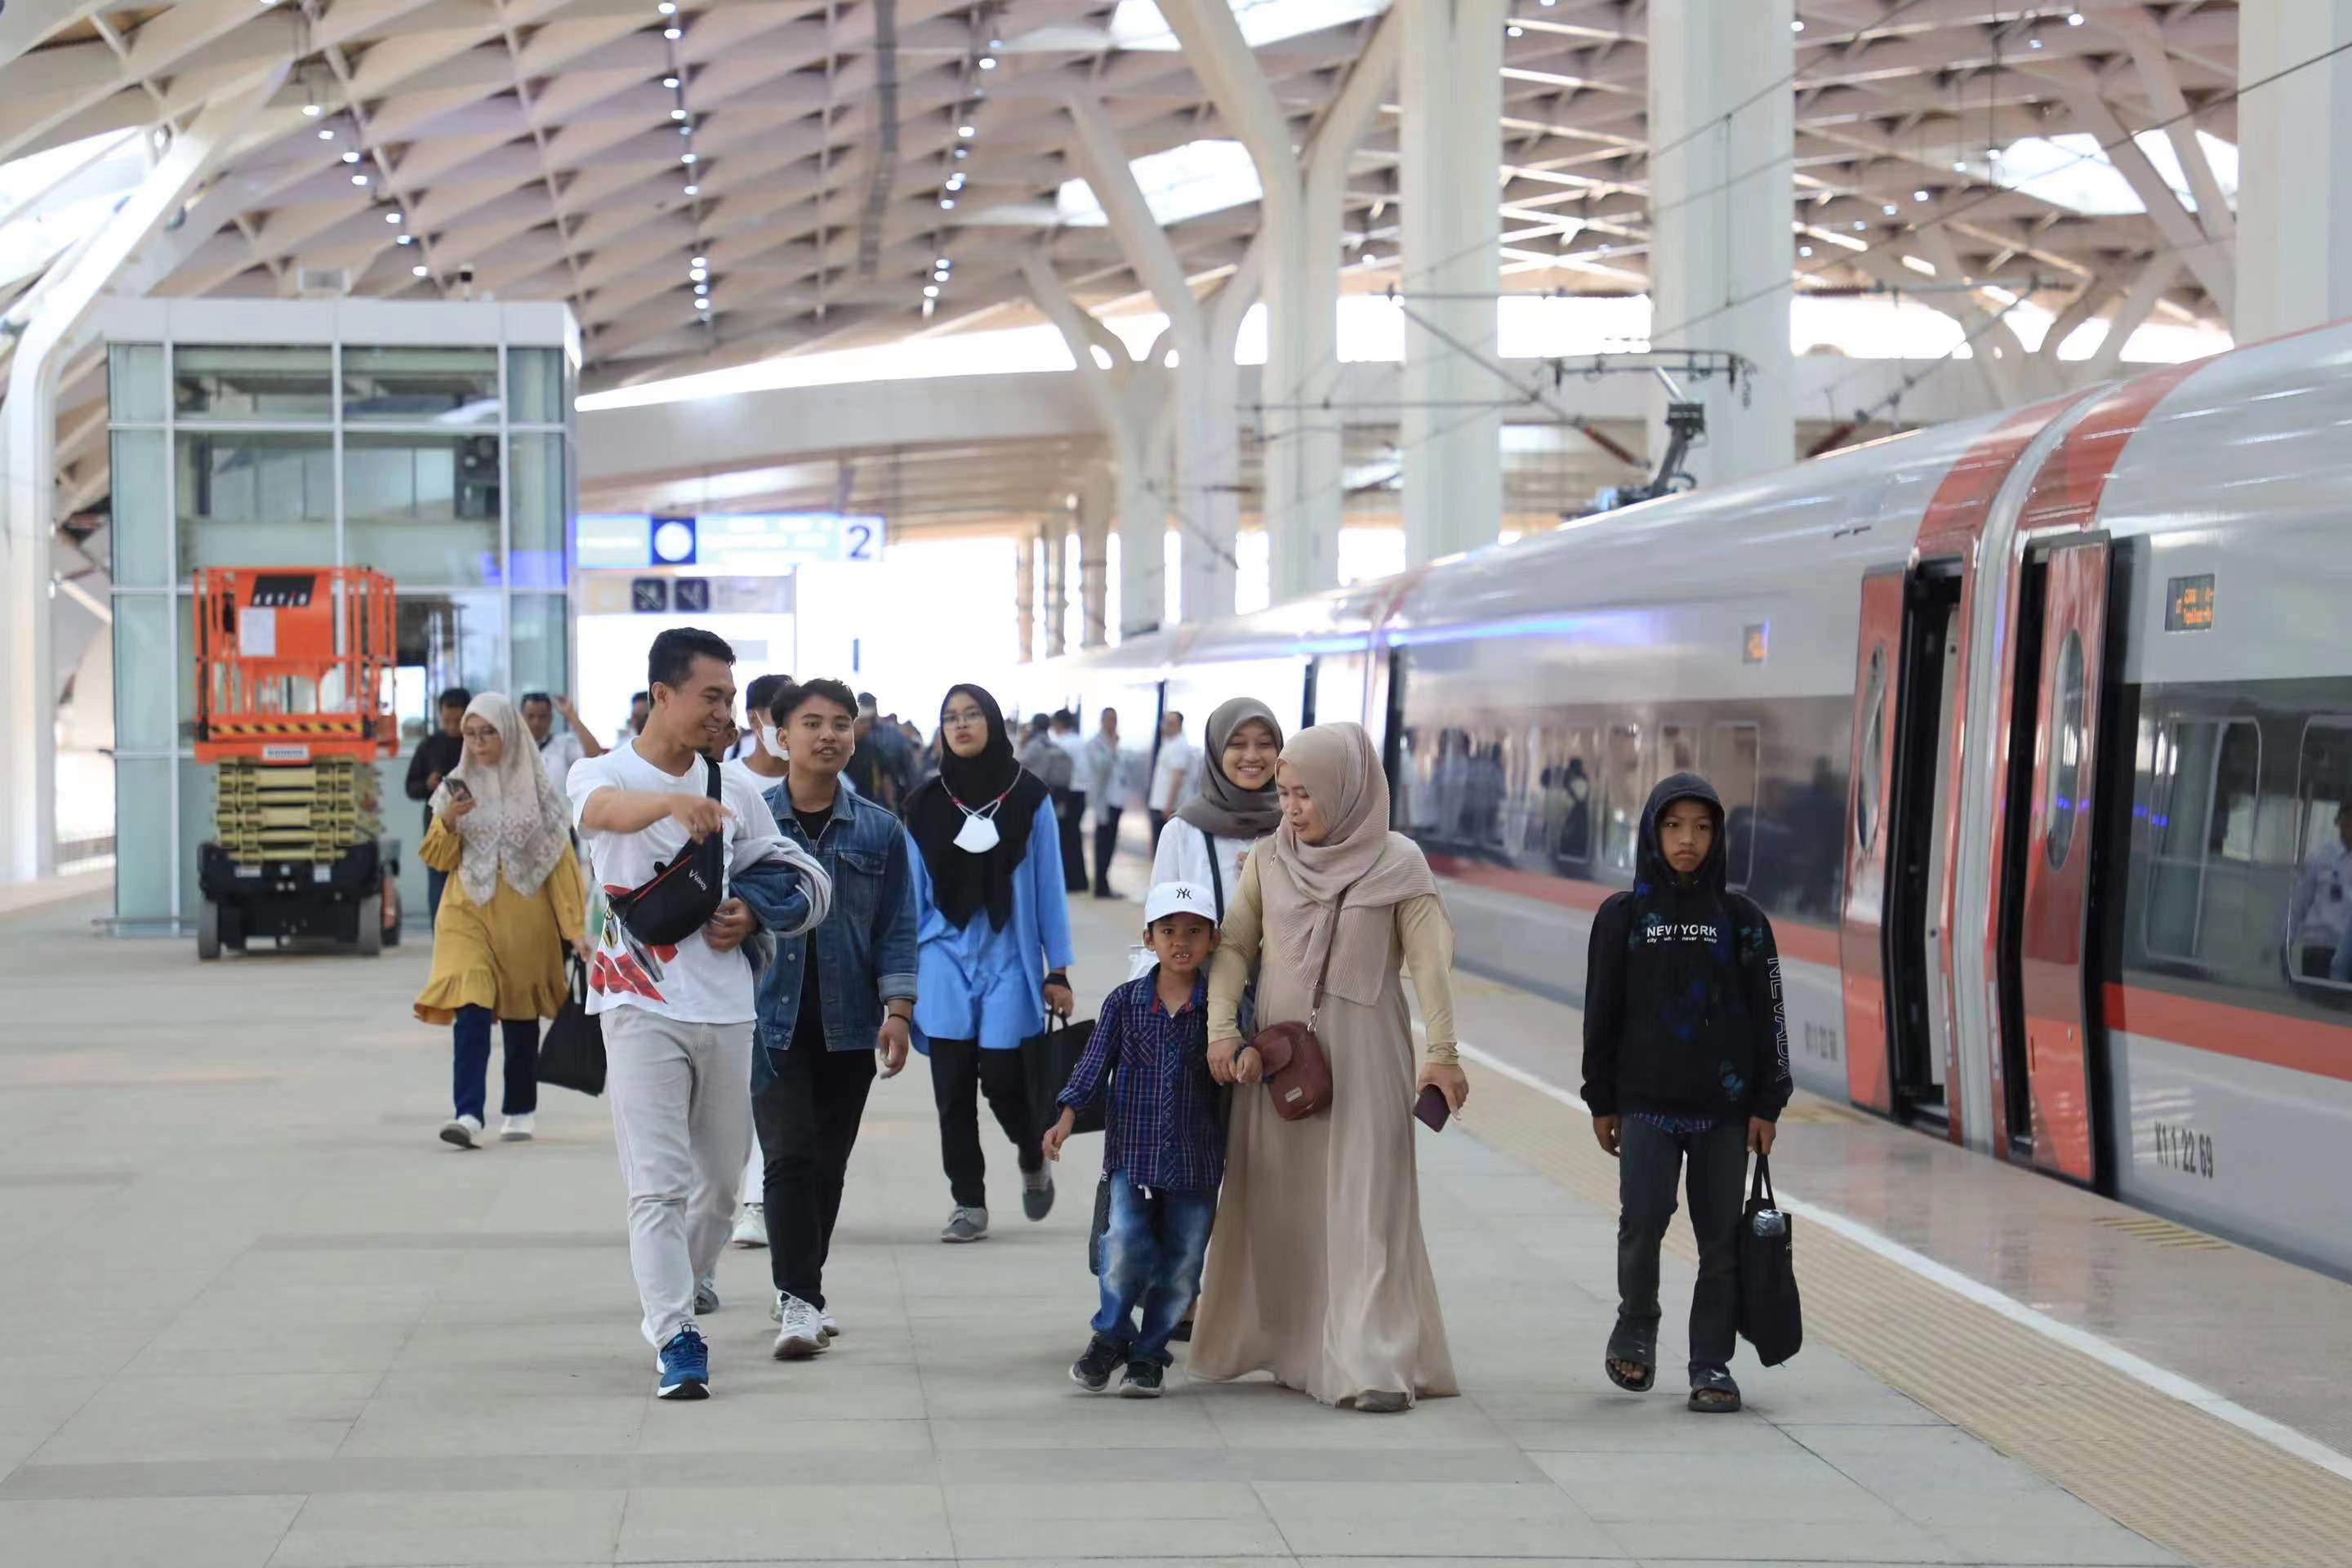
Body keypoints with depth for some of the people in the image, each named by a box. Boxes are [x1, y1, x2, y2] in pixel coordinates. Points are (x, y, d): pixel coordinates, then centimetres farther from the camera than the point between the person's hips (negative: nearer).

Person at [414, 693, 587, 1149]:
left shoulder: (536, 789, 2)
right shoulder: (458, 787, 5)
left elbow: (560, 863, 2)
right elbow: (439, 859, 5)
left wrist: (573, 926, -4)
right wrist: (449, 821, -15)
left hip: (525, 918, 0)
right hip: (469, 912, 0)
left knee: (521, 1017, 10)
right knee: (470, 1011, -16)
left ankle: (519, 1112, 25)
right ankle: (468, 1115, -23)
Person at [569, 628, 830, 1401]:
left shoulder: (735, 790, 12)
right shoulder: (603, 772, -3)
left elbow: (804, 880, 17)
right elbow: (607, 807, -29)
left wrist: (754, 917, -5)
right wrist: (671, 799, -51)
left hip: (725, 1009, 5)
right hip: (641, 1006, -5)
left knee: (721, 1176, 15)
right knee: (659, 1183, -11)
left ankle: (688, 1286, 40)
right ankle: (676, 1341, -14)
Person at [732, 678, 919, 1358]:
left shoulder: (879, 831, 7)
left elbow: (897, 927, 6)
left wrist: (898, 1007, -2)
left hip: (848, 1021, 3)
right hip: (771, 1015, -2)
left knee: (829, 1162, 9)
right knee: (790, 1154, -13)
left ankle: (802, 1287, 25)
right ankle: (798, 1298, -12)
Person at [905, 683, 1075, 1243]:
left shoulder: (1028, 797, 1)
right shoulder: (925, 804, 6)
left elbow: (1048, 886, 3)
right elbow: (913, 893, 10)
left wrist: (1058, 971, 0)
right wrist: (902, 974, 8)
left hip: (1009, 962, -2)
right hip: (945, 962, 2)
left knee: (1002, 1080, -6)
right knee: (953, 1087, 0)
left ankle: (1033, 1161, 24)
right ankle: (969, 1202, 9)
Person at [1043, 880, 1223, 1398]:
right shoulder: (1125, 1002, 2)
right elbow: (1096, 1063, -1)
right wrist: (1067, 1117, -12)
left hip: (1196, 1159, 1)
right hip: (1132, 1150, -1)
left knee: (1181, 1264, 4)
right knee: (1126, 1247, -15)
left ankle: (1149, 1355, 20)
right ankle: (1110, 1338, 10)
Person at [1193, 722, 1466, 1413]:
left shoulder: (1396, 864, -4)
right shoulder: (1269, 860, 5)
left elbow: (1430, 961, -6)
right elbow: (1233, 945, 4)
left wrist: (1442, 1054, -12)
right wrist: (1222, 1029, -9)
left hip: (1362, 1058, -4)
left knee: (1365, 1205, -8)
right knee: (1278, 1205, 8)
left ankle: (1372, 1365, -11)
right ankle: (1293, 1348, 21)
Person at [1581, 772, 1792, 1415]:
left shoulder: (1742, 920, 5)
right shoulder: (1623, 916, 5)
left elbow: (1766, 1017, 6)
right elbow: (1601, 1014, 7)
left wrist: (1766, 1105, 0)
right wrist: (1601, 1102, 4)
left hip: (1724, 1107, 1)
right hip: (1646, 1103, -1)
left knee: (1720, 1238, 0)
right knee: (1643, 1218, -15)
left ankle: (1712, 1364, 9)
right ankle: (1637, 1325, 9)